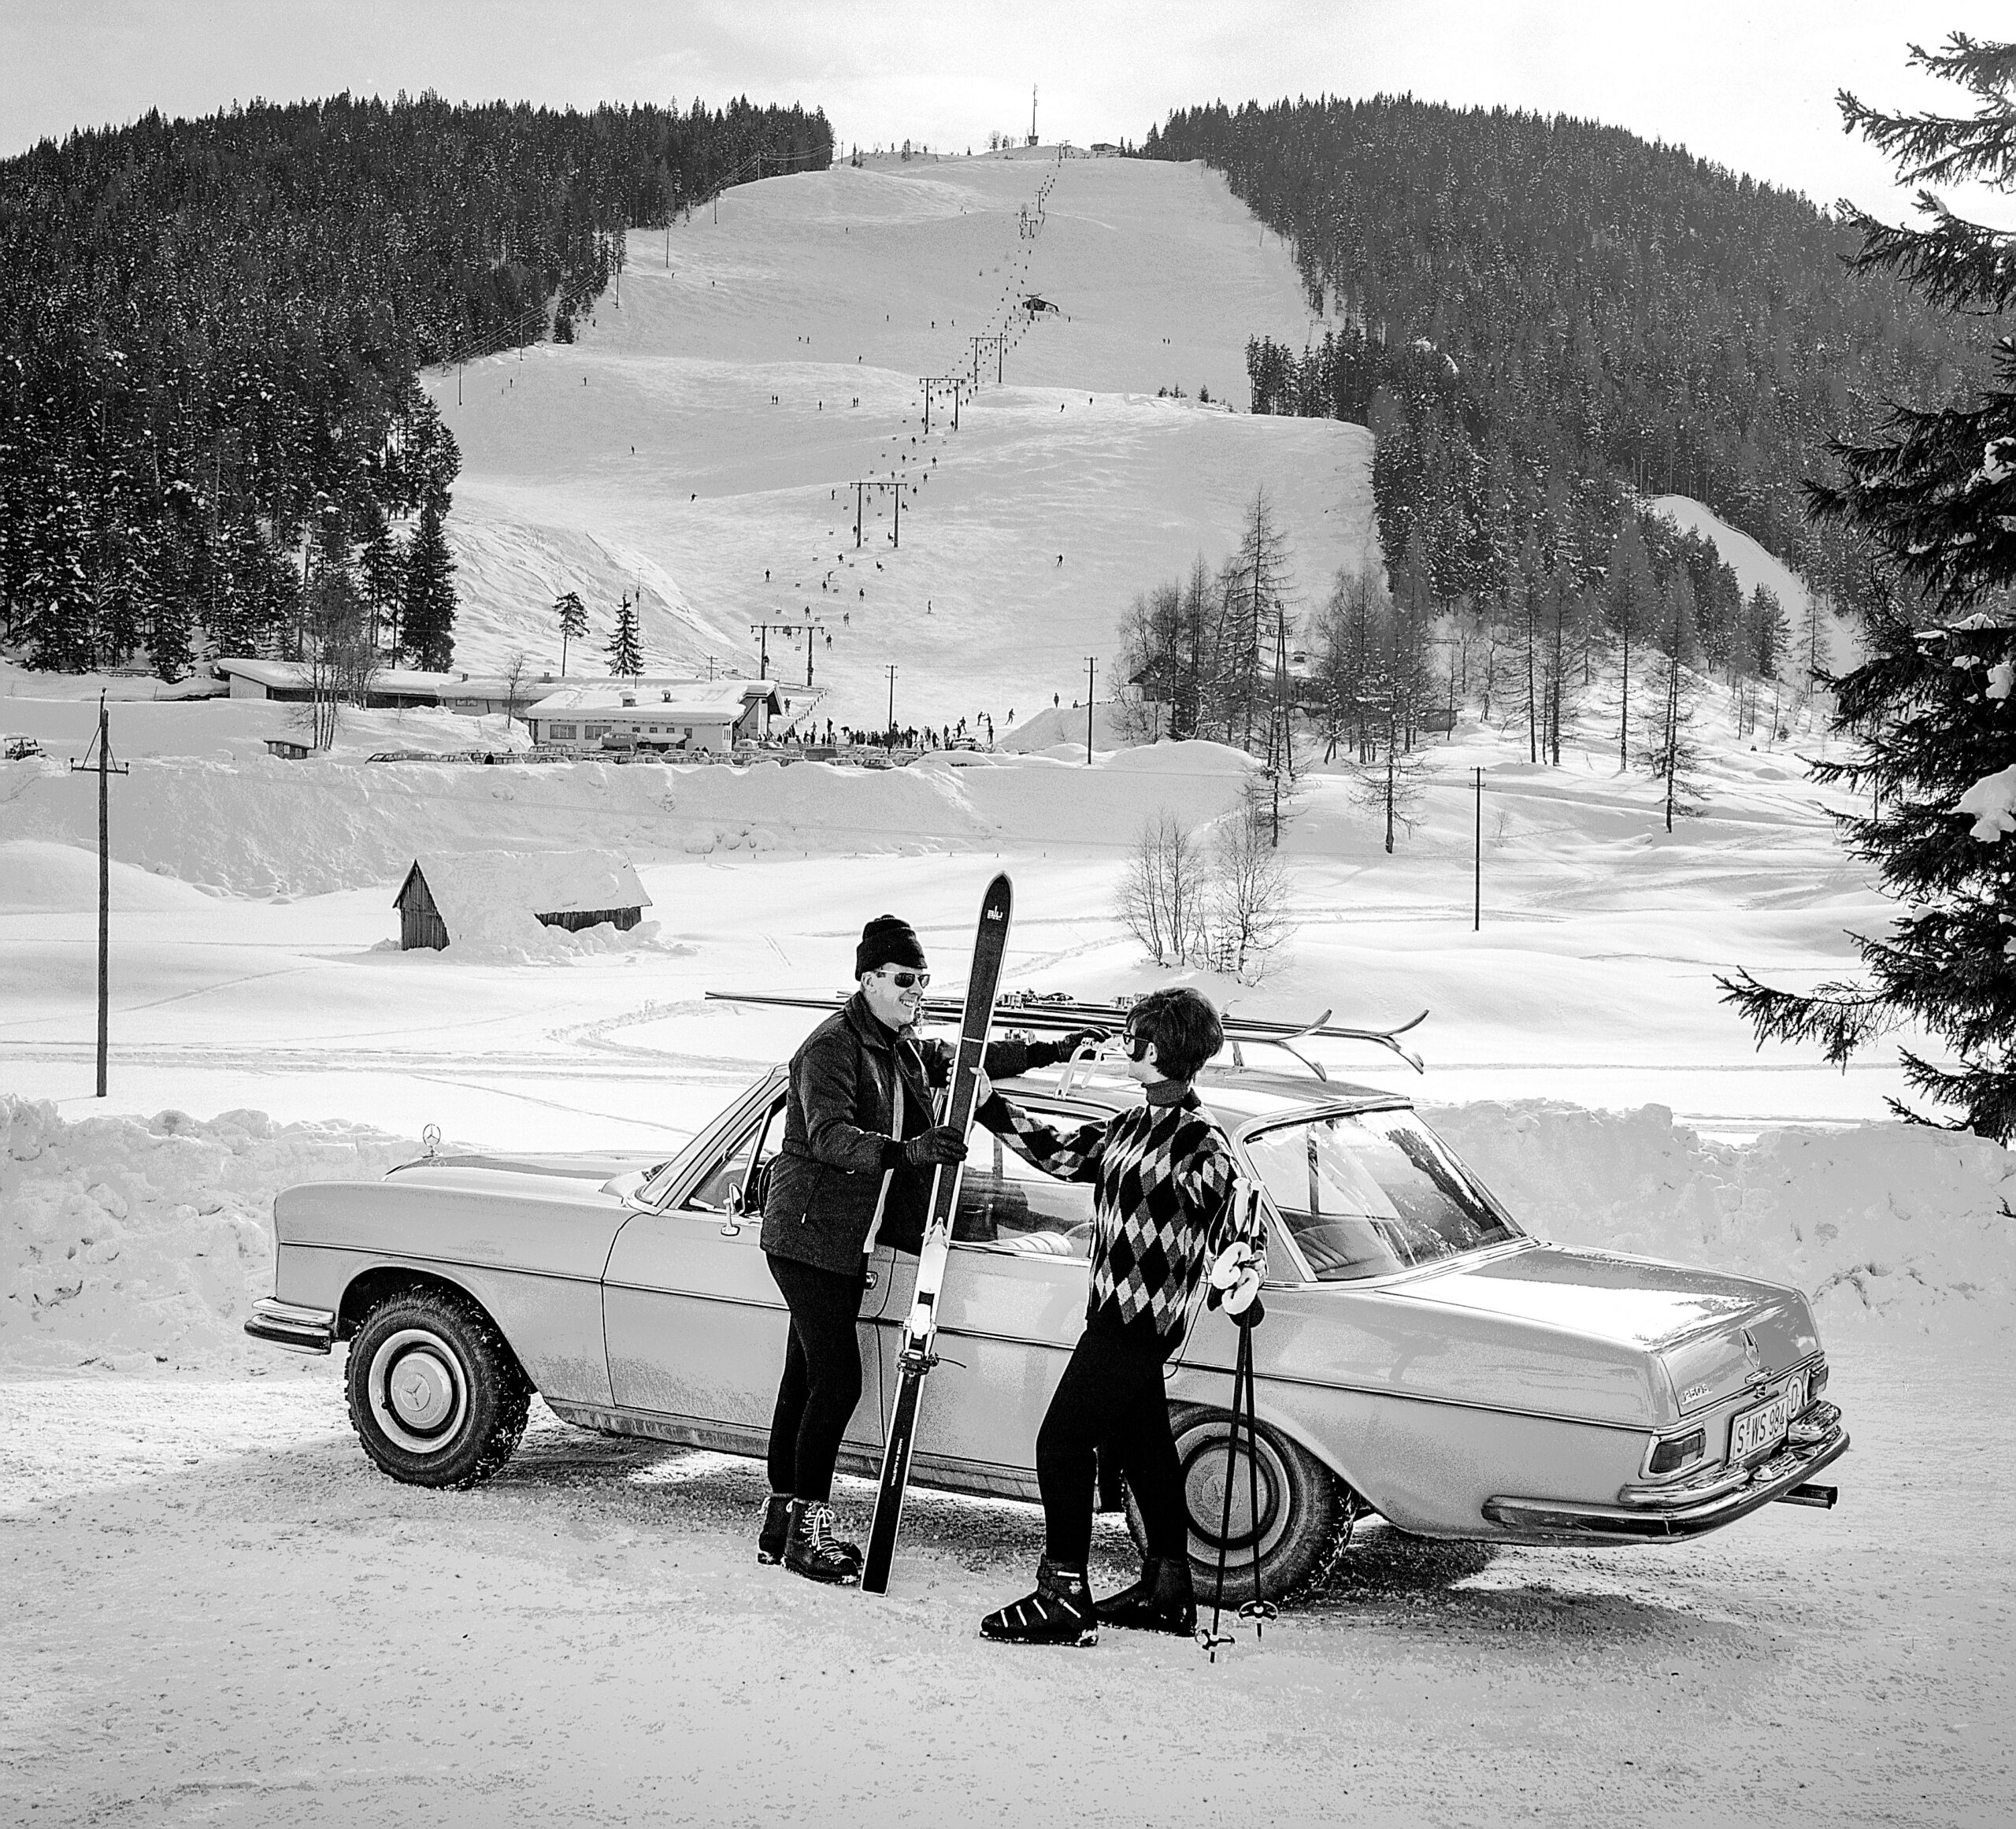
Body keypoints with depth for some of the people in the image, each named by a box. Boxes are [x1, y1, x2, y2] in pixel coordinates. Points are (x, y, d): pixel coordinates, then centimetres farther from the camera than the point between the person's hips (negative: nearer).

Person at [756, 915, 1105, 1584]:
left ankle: (783, 1522, 20)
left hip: (848, 1240, 9)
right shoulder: (833, 1047, -17)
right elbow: (828, 1135, -30)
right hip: (808, 1236, -9)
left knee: (806, 1380, 13)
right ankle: (806, 1534, -2)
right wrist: (908, 1150, -45)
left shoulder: (901, 1049, 11)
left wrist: (1054, 1050, 19)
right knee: (837, 1382, -10)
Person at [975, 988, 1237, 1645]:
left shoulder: (1201, 1146, -16)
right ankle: (1167, 1591, 28)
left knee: (1062, 1442, -9)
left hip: (1142, 1319, -9)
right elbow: (1061, 1155, 18)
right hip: (1117, 1311, 9)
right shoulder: (1133, 1124, 10)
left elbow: (1224, 1234, -16)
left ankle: (1063, 1597, -5)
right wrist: (990, 1106, 17)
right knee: (1141, 1447, 16)